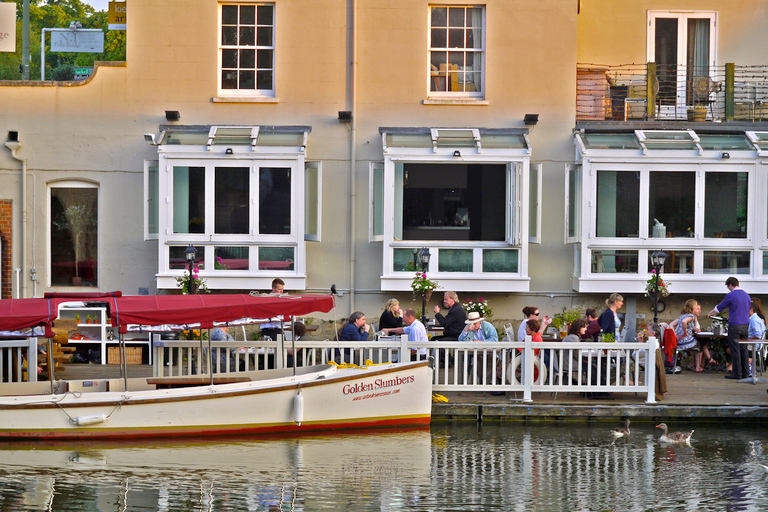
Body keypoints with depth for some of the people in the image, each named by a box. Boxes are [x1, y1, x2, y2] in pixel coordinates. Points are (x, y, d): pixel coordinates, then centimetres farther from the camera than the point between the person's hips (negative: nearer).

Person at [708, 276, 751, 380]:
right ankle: (745, 373, 10)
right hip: (745, 325, 6)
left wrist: (711, 313, 23)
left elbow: (720, 307, 3)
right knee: (744, 349, 10)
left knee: (735, 350, -3)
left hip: (734, 326, -6)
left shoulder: (730, 295, -9)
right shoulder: (746, 295, 10)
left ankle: (737, 373, -3)